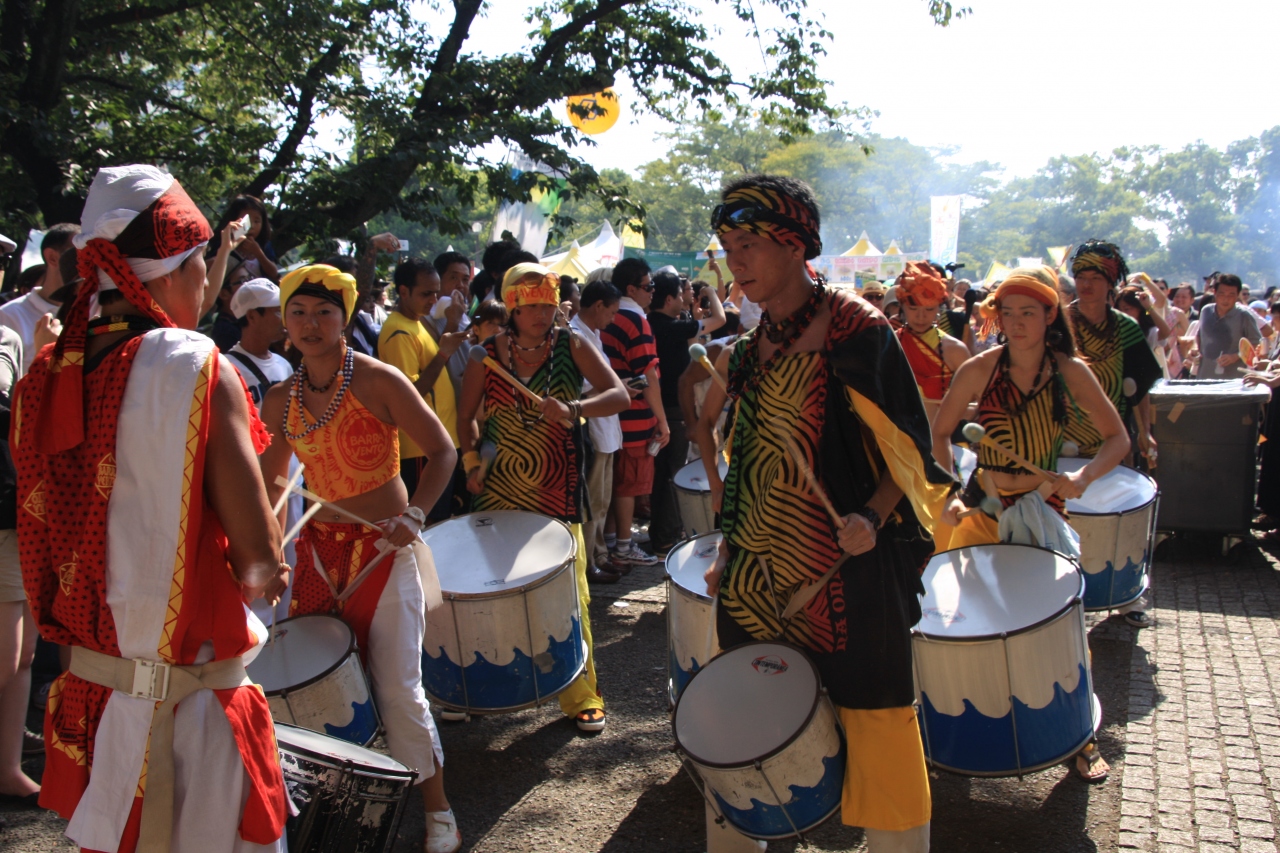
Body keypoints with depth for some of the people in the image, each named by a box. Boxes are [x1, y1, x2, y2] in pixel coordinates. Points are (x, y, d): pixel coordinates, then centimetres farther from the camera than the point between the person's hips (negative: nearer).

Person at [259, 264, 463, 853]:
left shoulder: (378, 381, -11)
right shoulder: (281, 401, 5)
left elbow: (441, 450, -10)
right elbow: (271, 478, 18)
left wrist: (414, 516, -22)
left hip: (384, 549, -5)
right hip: (321, 548, 5)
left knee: (397, 687, -4)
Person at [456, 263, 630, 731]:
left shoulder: (571, 346, -1)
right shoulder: (489, 353, 3)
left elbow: (618, 394, -11)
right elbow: (465, 416, 12)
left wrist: (574, 409, -28)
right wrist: (471, 459, -3)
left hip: (557, 490, -1)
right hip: (499, 490, 1)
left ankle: (580, 693, 16)